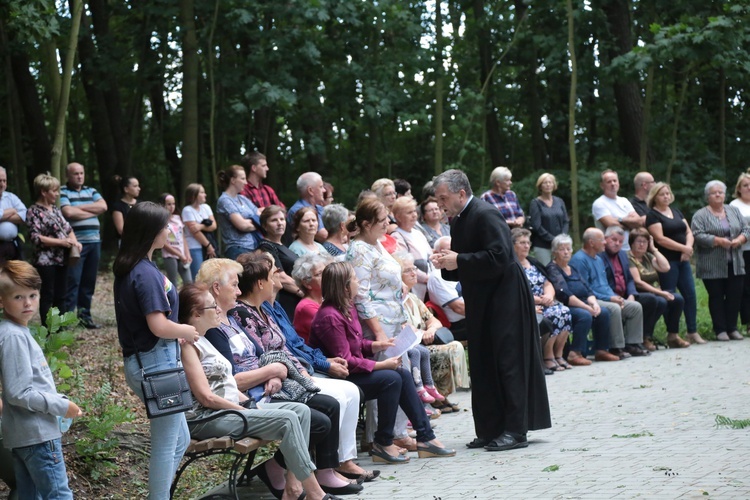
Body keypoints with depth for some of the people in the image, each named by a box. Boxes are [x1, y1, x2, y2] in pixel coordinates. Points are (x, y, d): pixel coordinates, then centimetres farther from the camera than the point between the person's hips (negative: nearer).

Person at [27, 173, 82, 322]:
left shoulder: (55, 209, 14)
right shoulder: (33, 211, -8)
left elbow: (68, 228, 18)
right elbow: (36, 237, -16)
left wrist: (74, 241, -4)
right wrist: (61, 242, -19)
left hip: (62, 258, 7)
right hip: (46, 260, -7)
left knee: (61, 296, 10)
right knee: (48, 296, -3)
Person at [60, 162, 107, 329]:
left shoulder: (91, 191, 17)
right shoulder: (62, 192, -1)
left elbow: (103, 206, 2)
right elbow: (68, 212, -16)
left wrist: (80, 207, -6)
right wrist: (93, 211, -3)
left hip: (94, 242, 6)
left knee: (89, 281, 9)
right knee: (72, 281, -8)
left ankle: (84, 314, 17)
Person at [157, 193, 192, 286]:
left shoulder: (177, 218, 11)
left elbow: (183, 239, 13)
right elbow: (164, 243, -10)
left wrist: (187, 255, 2)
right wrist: (180, 255, -10)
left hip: (182, 256, 5)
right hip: (170, 255, -5)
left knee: (188, 281, -3)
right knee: (173, 284, -3)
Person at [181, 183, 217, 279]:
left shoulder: (206, 207, 12)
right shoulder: (187, 210, -7)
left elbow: (213, 225, 3)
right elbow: (194, 231, -12)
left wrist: (201, 226, -15)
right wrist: (208, 246, -9)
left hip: (209, 246, 6)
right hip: (194, 248, -6)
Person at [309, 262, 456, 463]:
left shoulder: (348, 308, 10)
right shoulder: (330, 317, -23)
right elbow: (345, 361, -24)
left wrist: (376, 345, 1)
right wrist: (381, 365, -19)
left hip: (354, 372, 10)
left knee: (403, 374, 0)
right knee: (391, 379, -22)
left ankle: (425, 437, 2)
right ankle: (383, 444, -13)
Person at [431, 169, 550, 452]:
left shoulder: (486, 215, -16)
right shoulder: (457, 221, 13)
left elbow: (499, 256, -25)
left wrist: (459, 261, -22)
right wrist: (447, 263, -2)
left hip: (505, 298, -9)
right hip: (481, 302, 9)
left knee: (508, 362, -6)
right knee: (483, 366, 9)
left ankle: (515, 431, -2)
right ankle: (491, 430, 15)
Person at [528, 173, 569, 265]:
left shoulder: (559, 201, 13)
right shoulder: (535, 203, 0)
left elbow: (566, 222, 11)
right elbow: (536, 225, -7)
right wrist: (552, 239, -13)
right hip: (542, 246, -4)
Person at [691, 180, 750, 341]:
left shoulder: (734, 211, 13)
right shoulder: (701, 215, -2)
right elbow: (698, 236, -13)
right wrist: (718, 241, -20)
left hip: (735, 265, 4)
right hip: (713, 266, -4)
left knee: (735, 296, 3)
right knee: (716, 297, 1)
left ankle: (732, 328, 13)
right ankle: (720, 330, 6)